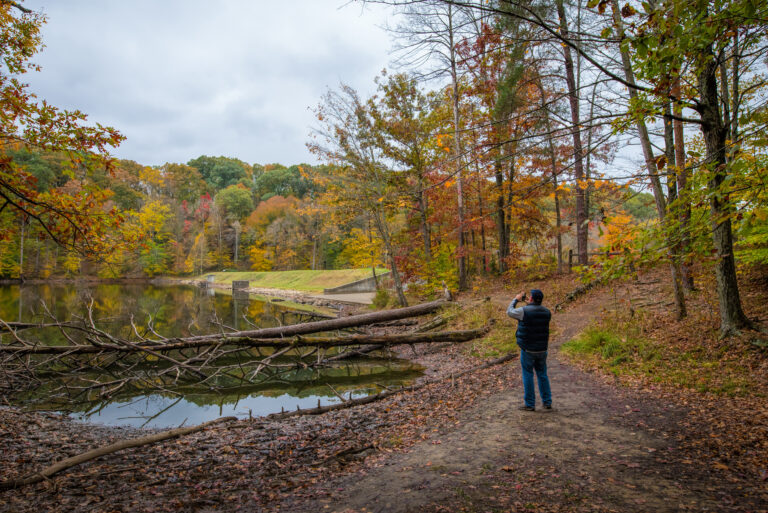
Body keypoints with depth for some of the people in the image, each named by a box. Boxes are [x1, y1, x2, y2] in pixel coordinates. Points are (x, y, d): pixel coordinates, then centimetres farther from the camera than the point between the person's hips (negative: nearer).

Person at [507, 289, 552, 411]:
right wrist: (531, 305, 19)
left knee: (528, 376, 4)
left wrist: (516, 299, 16)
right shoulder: (546, 312, 0)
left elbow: (509, 312, 2)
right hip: (542, 349, 5)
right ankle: (547, 402, 20)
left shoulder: (524, 311, -17)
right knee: (542, 375, 16)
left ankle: (530, 404, 9)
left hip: (528, 350, -5)